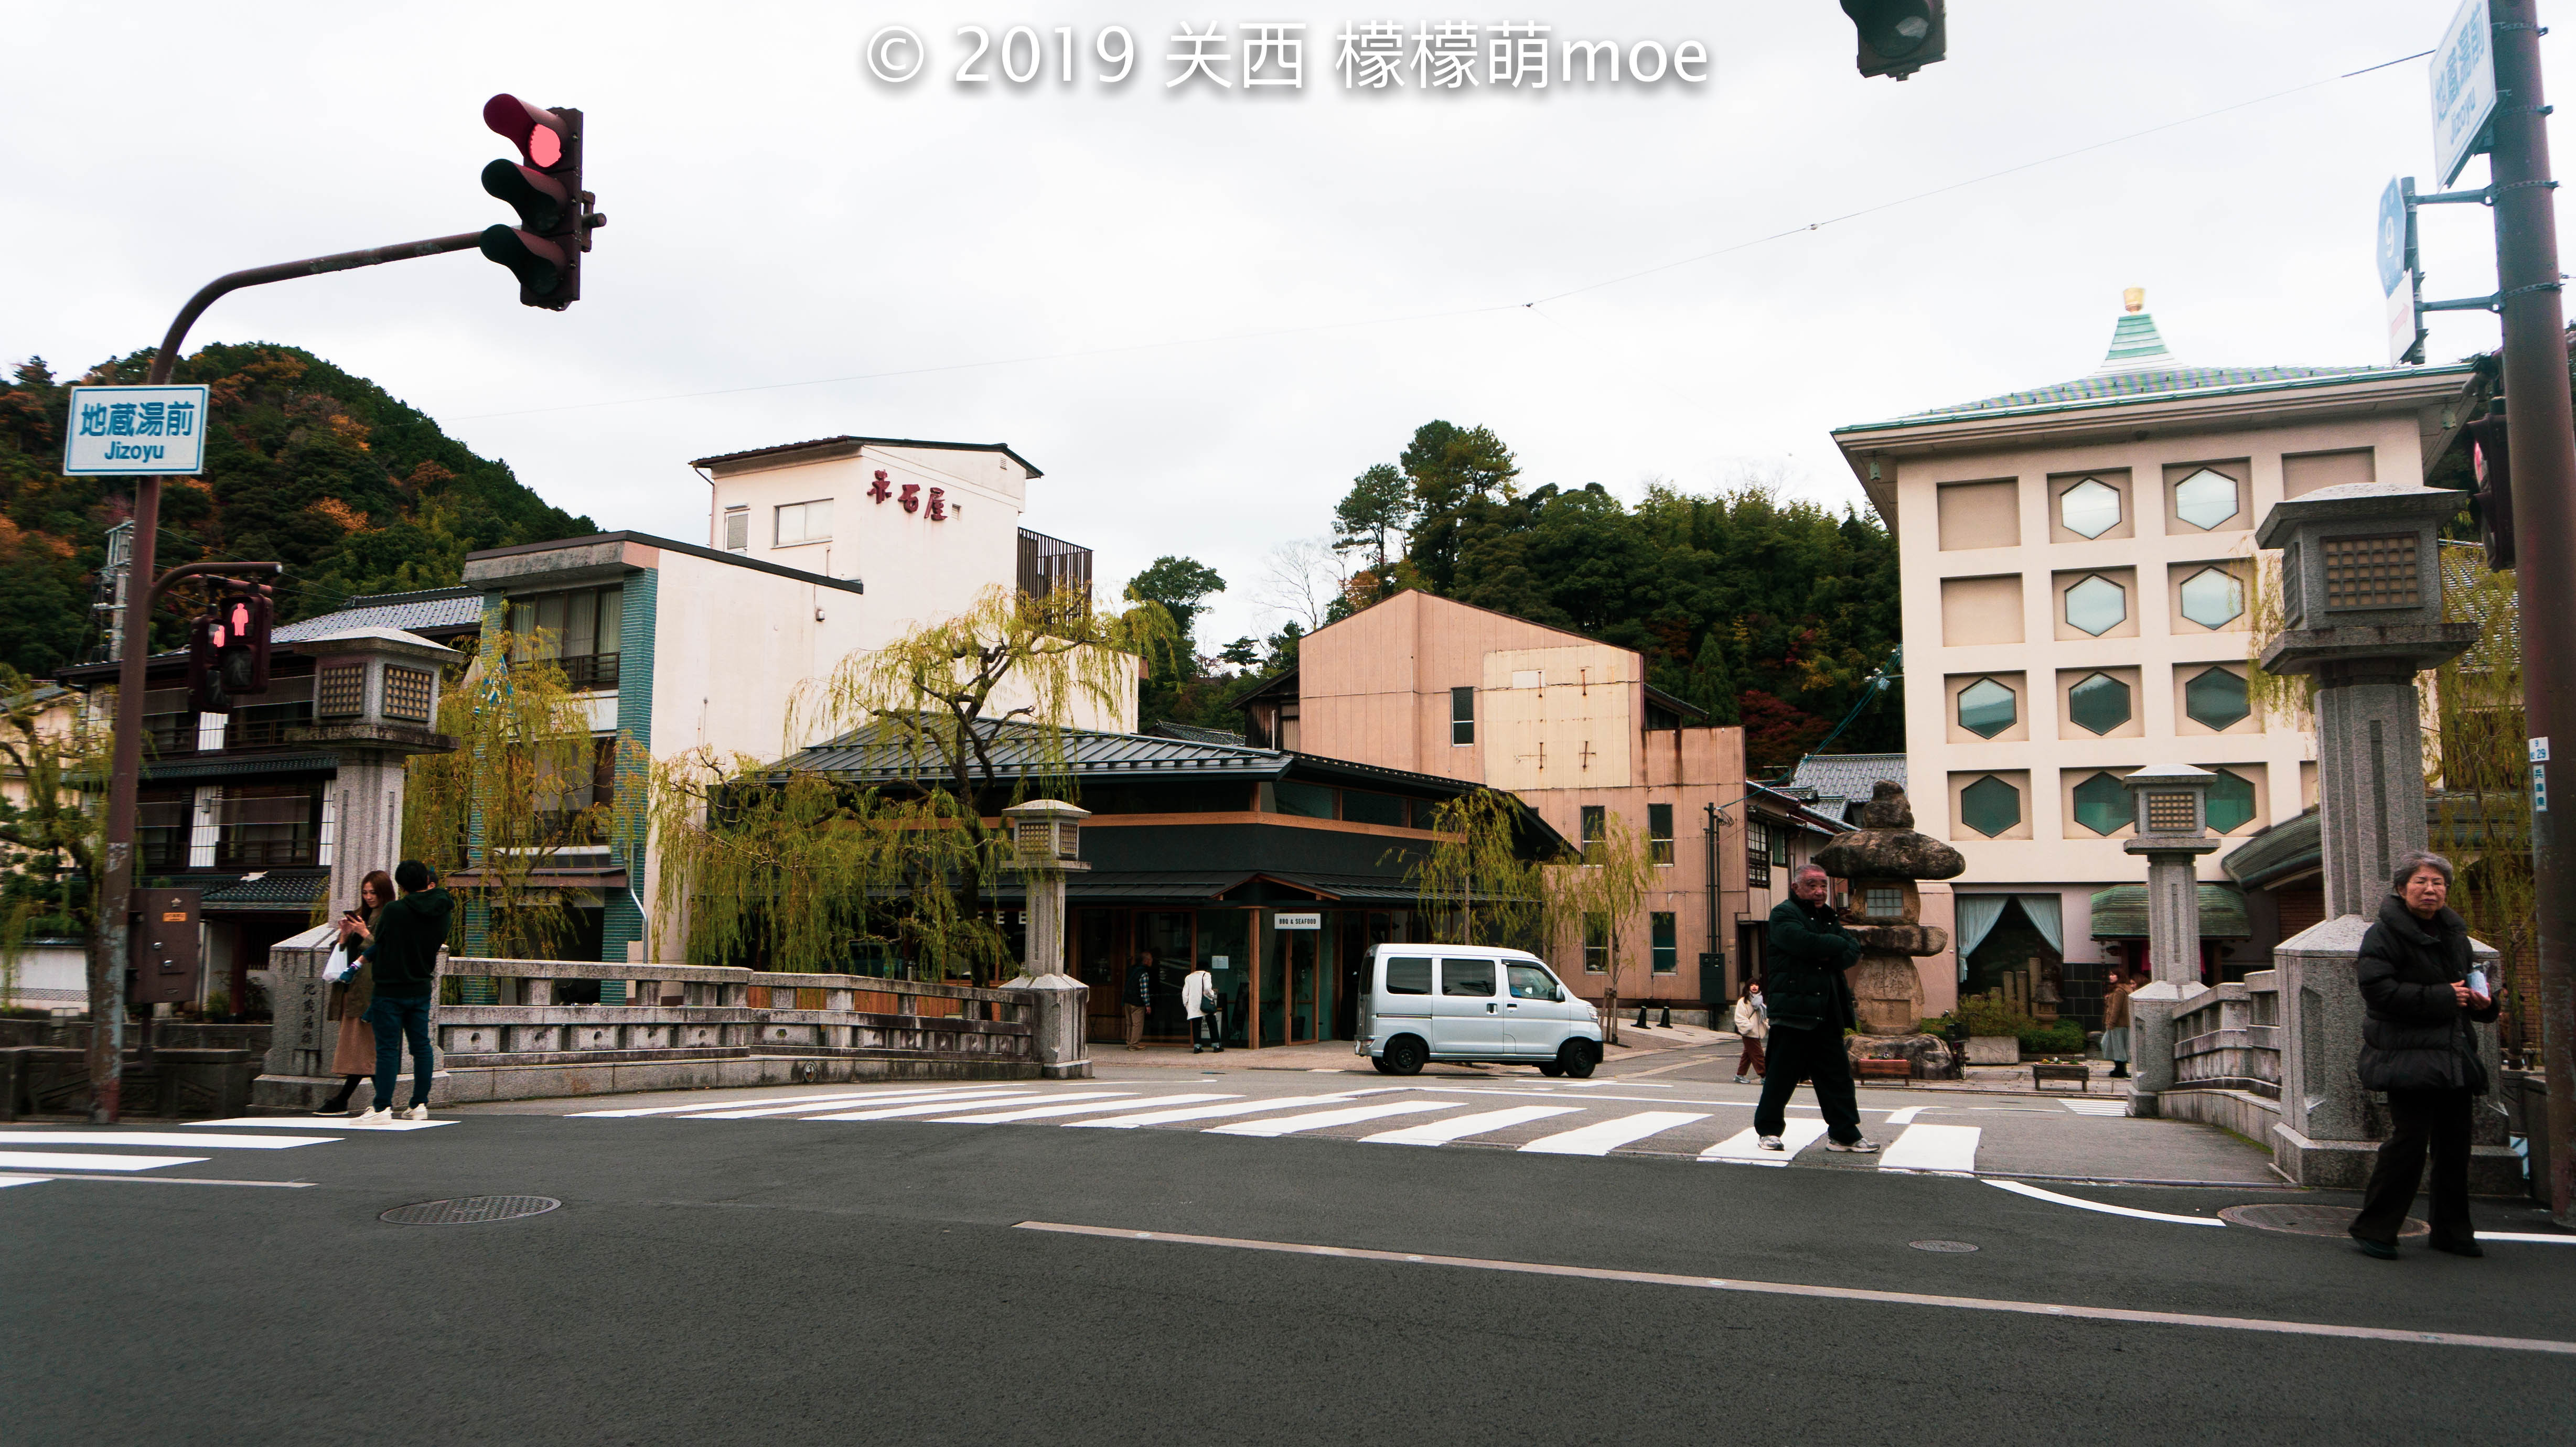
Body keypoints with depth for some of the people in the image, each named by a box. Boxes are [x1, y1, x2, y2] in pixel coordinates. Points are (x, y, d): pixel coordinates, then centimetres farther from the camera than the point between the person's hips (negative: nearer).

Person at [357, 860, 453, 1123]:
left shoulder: (393, 910, -16)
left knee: (388, 1048, -2)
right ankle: (420, 1104, 15)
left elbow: (379, 944, -4)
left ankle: (383, 1108, -2)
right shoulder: (442, 912, -1)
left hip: (391, 990, -5)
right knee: (421, 1046, 11)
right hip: (421, 989, 5)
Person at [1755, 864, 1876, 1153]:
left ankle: (1844, 1134, 12)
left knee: (1837, 1073, 7)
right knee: (1783, 1072, -1)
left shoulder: (1828, 917, 20)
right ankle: (1768, 1130, 12)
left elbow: (1854, 949, 11)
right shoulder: (1784, 914, -4)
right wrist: (1837, 944, -6)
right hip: (1793, 1007, -7)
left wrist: (1833, 958, -9)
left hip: (1826, 1011, 7)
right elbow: (1804, 943, -22)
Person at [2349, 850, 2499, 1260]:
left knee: (2455, 1143, 8)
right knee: (2410, 1138, -12)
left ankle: (2452, 1231, 21)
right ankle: (2373, 1229, -3)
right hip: (2409, 1054, -7)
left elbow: (2466, 986, 31)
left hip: (2453, 1054, 7)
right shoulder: (2385, 934, -7)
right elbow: (2379, 990, -18)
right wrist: (2441, 998, -19)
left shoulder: (2454, 934, 17)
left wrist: (2482, 1001, 8)